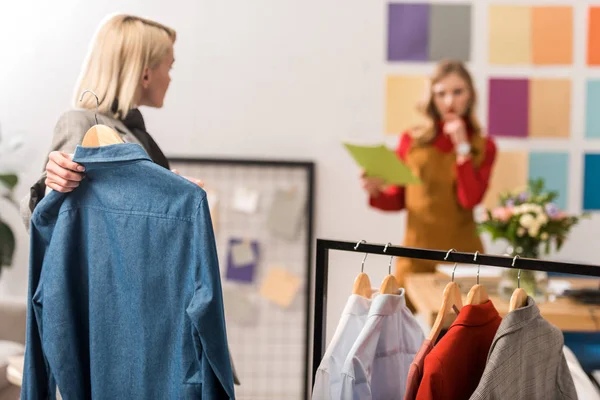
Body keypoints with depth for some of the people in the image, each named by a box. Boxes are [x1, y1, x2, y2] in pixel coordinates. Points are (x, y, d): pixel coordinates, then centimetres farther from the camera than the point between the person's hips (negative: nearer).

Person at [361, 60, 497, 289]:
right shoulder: (411, 140, 4)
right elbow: (398, 200, 10)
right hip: (416, 253, 1)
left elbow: (470, 199, -11)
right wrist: (377, 192, -10)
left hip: (461, 253, 0)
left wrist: (462, 146, -11)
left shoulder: (483, 146, 3)